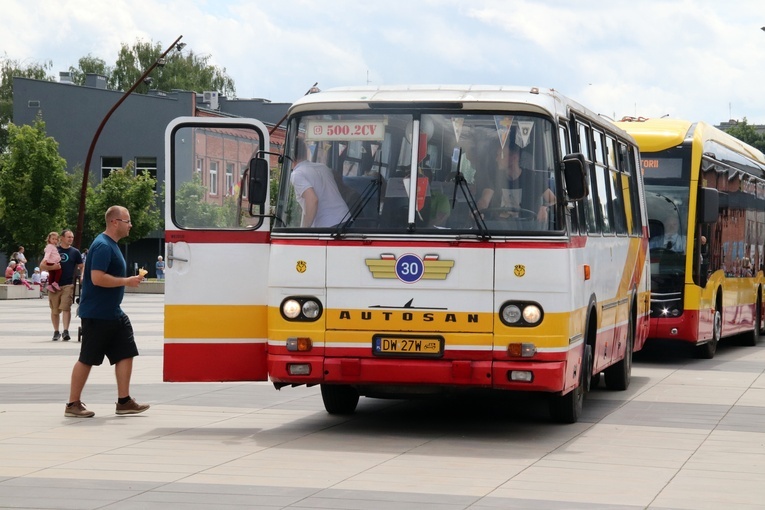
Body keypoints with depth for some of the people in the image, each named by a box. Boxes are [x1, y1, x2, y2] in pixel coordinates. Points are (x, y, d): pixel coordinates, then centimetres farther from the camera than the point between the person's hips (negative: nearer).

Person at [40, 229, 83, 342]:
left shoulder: (75, 252, 6)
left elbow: (81, 267, 10)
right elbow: (42, 266, 4)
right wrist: (52, 267, -15)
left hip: (68, 285, -1)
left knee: (66, 308, -14)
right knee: (55, 310, 7)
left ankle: (66, 331, -15)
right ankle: (56, 332, 18)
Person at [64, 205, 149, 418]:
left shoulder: (111, 245, 15)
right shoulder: (103, 246, -17)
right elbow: (97, 278, -26)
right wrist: (127, 281, -19)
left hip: (113, 313, 10)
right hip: (97, 313, -10)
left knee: (126, 353, 6)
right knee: (87, 359, -3)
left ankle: (124, 401, 11)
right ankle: (73, 405, 5)